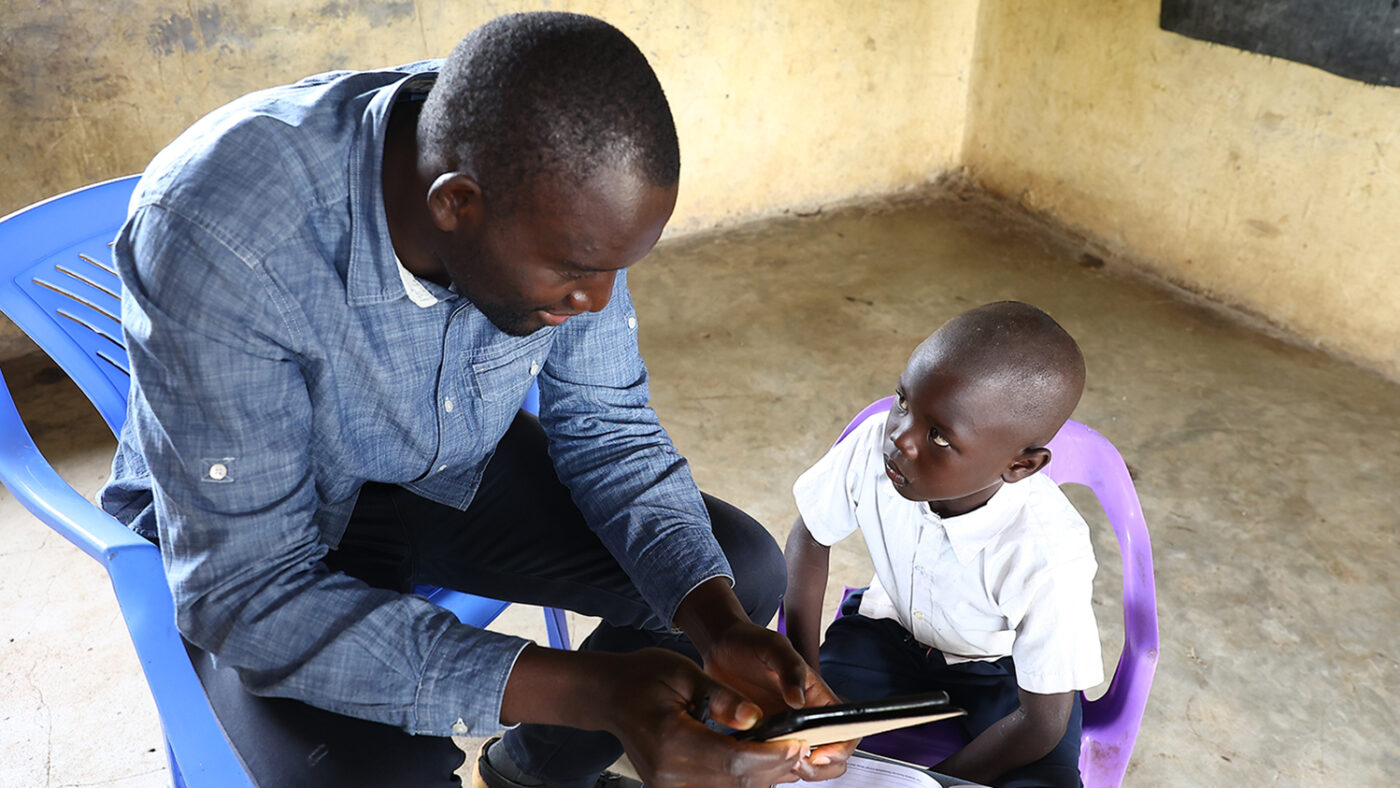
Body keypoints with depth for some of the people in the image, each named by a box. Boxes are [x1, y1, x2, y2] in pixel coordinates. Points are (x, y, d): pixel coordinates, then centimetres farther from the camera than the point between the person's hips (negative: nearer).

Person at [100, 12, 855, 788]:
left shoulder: (557, 194, -20)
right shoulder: (214, 231, -36)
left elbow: (608, 430, -8)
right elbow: (248, 590, -33)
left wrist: (721, 628, -24)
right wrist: (591, 693, -42)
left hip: (450, 468, 5)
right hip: (248, 526, -4)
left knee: (742, 570, -4)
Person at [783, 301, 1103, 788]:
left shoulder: (1049, 559, -37)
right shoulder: (874, 447, -28)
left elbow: (1041, 721, -22)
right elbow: (809, 539, -6)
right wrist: (804, 673, -8)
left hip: (1004, 670, -1)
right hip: (891, 630, 2)